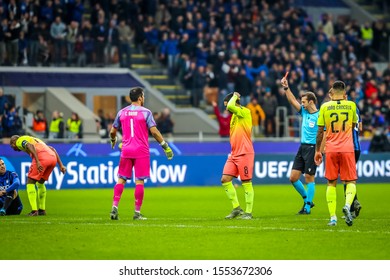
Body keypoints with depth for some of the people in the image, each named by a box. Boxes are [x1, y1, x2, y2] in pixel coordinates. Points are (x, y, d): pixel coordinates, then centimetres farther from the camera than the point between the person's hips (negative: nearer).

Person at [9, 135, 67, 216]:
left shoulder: (19, 141, 16)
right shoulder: (34, 139, 39)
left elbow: (30, 146, -8)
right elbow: (52, 149, 30)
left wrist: (37, 162, -20)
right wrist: (61, 165, 23)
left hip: (42, 157, -7)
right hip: (53, 158, 7)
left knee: (30, 182, 4)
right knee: (40, 182, 25)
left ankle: (34, 211, -6)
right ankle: (42, 210, 25)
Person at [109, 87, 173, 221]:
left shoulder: (122, 112, 7)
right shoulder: (145, 112, -5)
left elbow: (113, 131, 13)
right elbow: (154, 131, -11)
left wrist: (113, 141, 35)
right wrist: (165, 146, -4)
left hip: (126, 150, 3)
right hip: (141, 151, -3)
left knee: (121, 179, 8)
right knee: (139, 181, 0)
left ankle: (114, 207, -3)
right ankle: (137, 212, 0)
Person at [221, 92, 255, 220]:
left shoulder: (245, 112, -11)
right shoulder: (234, 115, 15)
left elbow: (231, 106, -27)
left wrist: (234, 97, -10)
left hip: (244, 154, -8)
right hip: (234, 154, 8)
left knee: (246, 183, -3)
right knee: (225, 179, 0)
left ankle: (248, 212, 3)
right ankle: (236, 208, 9)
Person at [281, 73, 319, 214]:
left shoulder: (319, 116, -11)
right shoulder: (304, 112, 10)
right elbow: (292, 100, 13)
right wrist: (286, 87, 2)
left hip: (312, 148, -8)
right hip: (302, 147, 8)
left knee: (309, 177, -4)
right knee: (293, 177, 5)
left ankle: (307, 207, 2)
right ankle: (307, 200, 20)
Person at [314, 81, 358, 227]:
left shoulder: (325, 107, 0)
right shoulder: (351, 105, 2)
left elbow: (320, 131, 3)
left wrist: (318, 151, 12)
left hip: (330, 149, 1)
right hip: (347, 148, 0)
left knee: (331, 183, 8)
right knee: (351, 181, 5)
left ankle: (333, 217, 2)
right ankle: (347, 204, -24)